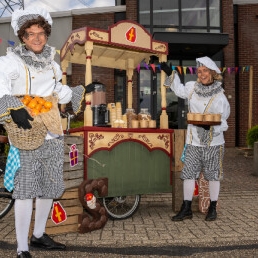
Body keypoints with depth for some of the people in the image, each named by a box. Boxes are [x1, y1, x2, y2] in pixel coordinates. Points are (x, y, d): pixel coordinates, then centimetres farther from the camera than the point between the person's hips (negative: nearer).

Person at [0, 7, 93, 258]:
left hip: (52, 134, 6)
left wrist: (82, 91, 33)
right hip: (26, 134, -6)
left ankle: (38, 235, 31)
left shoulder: (51, 63, 12)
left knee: (49, 187, 13)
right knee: (26, 190, -7)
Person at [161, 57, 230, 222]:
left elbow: (223, 122, -8)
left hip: (213, 142, -3)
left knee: (213, 175, 7)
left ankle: (213, 208, 22)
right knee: (188, 173, 3)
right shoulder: (192, 87, 1)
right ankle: (186, 209, 13)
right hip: (193, 141, 3)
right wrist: (170, 74, 20)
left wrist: (211, 125, -27)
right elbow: (179, 90, 24)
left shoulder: (220, 97, -9)